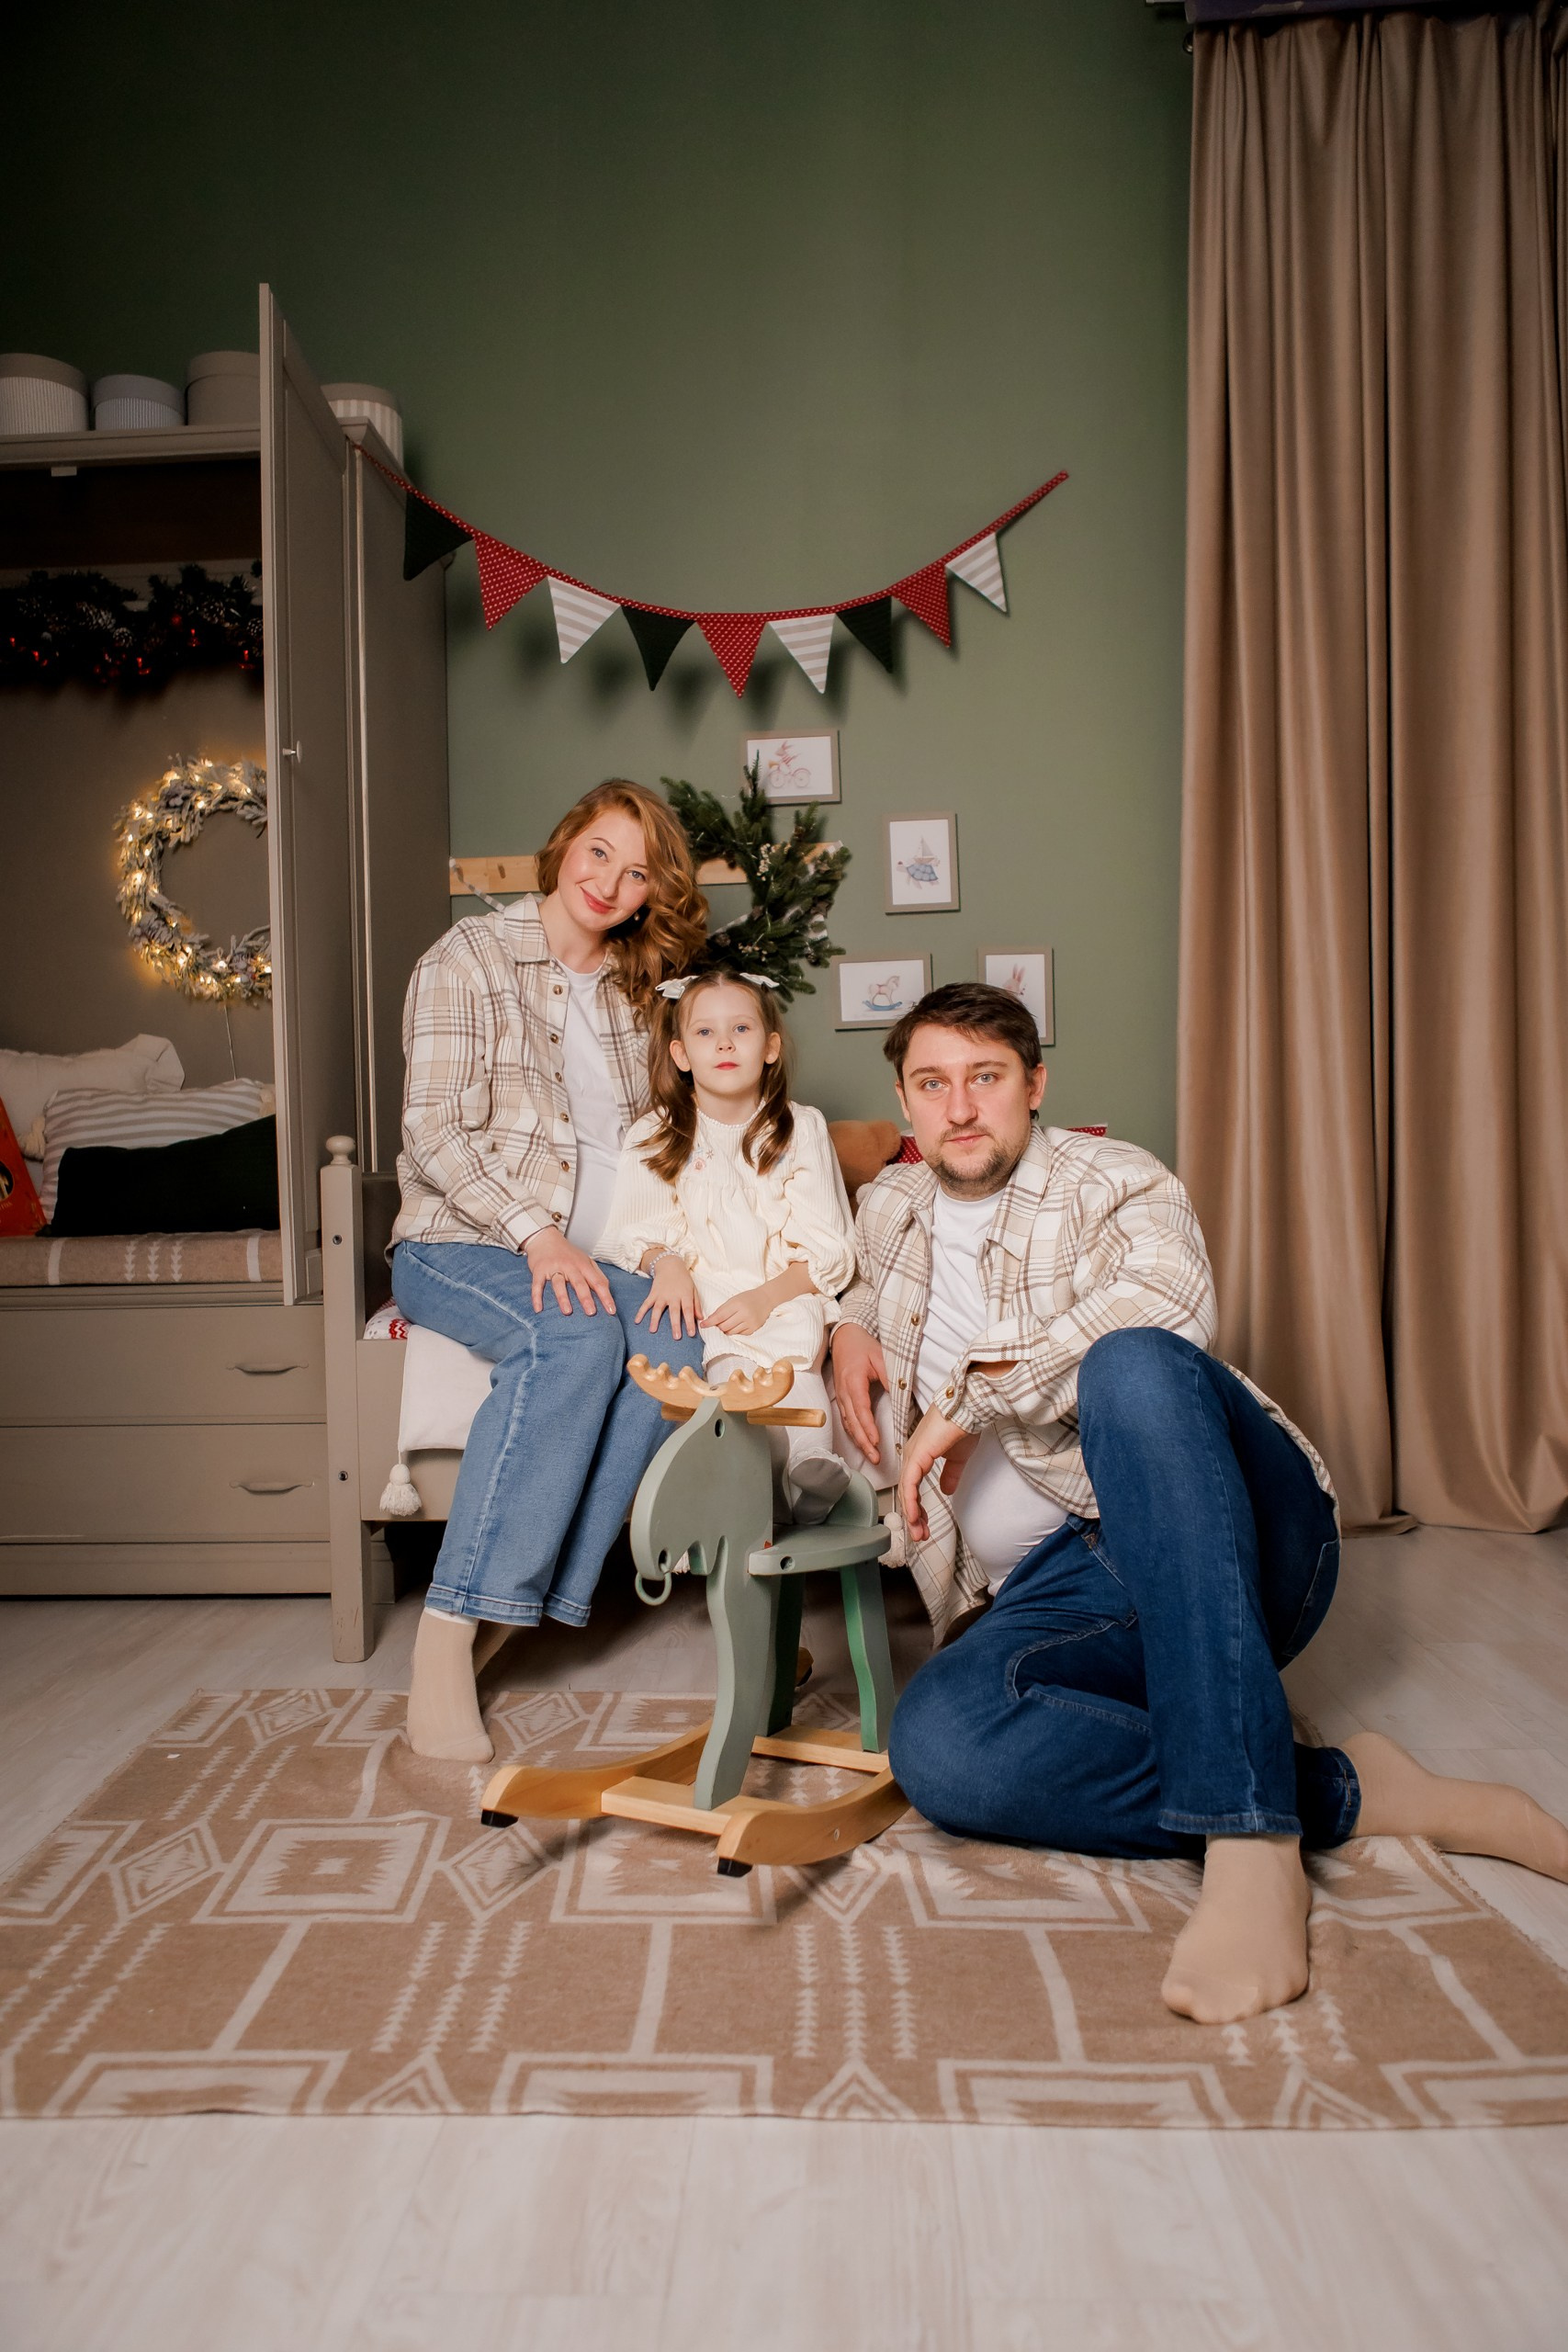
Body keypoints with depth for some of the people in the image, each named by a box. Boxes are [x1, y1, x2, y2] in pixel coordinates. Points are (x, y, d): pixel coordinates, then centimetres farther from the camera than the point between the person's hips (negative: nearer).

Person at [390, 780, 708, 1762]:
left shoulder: (636, 991, 17)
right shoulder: (470, 958, 0)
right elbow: (437, 1135, -9)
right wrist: (539, 1234, -21)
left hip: (590, 1254, 5)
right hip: (461, 1241, -4)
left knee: (676, 1342, -28)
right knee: (575, 1336, -36)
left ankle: (518, 1606, -25)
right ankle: (449, 1631, -32)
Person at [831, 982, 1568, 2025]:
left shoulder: (1106, 1180, 3)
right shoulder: (891, 1207, 20)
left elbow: (1172, 1296, -19)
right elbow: (880, 1273, 44)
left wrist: (970, 1398, -14)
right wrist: (853, 1322, 19)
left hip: (1231, 1545, -4)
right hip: (1062, 1581, 4)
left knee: (1130, 1364, -38)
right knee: (936, 1743, -30)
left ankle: (1251, 1840, -41)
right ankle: (1339, 1793, -20)